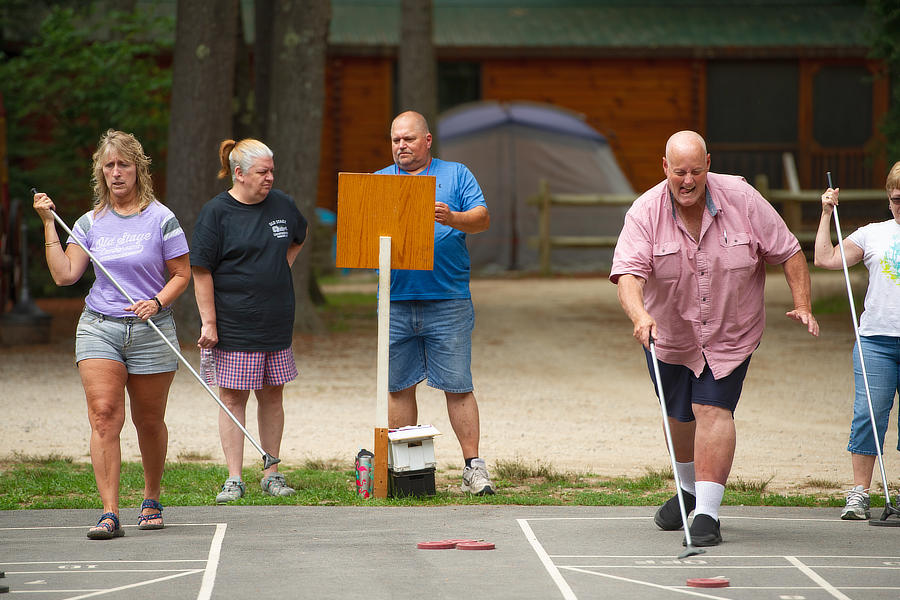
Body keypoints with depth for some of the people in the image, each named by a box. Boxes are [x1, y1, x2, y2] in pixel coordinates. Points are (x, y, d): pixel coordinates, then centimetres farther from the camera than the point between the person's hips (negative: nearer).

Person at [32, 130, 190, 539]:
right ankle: (110, 513, -16)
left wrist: (157, 302, -14)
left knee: (148, 421, 8)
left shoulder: (160, 219, -1)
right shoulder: (90, 222, 7)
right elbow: (64, 275, 0)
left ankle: (151, 500, 30)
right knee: (104, 416, -13)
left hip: (150, 330, -1)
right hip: (99, 326, 1)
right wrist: (48, 225, -2)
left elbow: (182, 274, 3)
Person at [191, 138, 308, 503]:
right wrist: (209, 322, -14)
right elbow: (201, 271, -10)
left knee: (272, 395, 9)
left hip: (276, 322, 5)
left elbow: (298, 237, 29)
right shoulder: (216, 212, -9)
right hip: (234, 326, -5)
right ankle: (234, 479, 2)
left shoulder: (281, 204, 6)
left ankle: (271, 474, 17)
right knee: (233, 397, -1)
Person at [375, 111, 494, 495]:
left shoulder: (456, 175, 9)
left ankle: (473, 467, 1)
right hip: (395, 301, 2)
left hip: (448, 301, -2)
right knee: (399, 387, 6)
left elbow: (483, 218, -2)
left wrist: (453, 218, -22)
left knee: (458, 387, -3)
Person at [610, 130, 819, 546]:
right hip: (670, 335, 2)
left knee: (713, 410, -16)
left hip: (730, 335, -2)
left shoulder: (742, 200, -14)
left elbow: (788, 253, -6)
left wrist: (802, 304, -17)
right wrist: (639, 315, -47)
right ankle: (689, 491, 43)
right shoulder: (645, 212, -16)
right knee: (679, 415, 16)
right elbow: (628, 273, -28)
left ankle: (707, 513, -18)